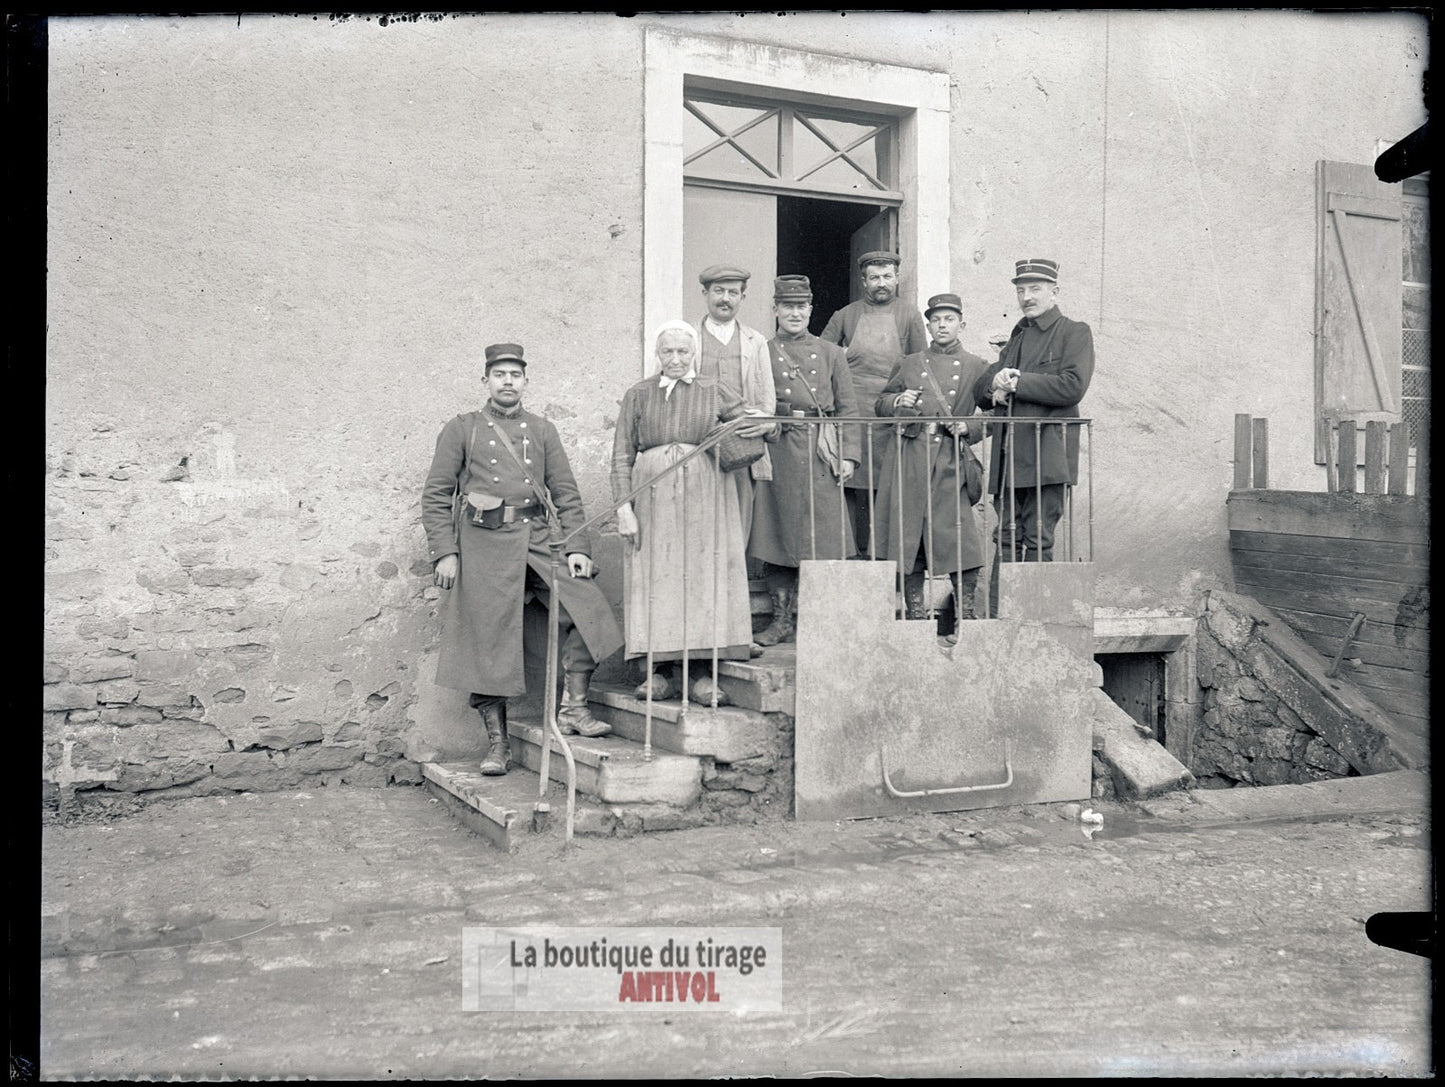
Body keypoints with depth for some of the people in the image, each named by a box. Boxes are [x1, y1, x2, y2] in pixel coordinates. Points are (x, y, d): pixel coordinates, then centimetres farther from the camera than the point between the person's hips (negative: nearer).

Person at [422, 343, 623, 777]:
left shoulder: (542, 431, 16)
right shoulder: (462, 430, 9)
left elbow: (567, 494, 12)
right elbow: (435, 496, 5)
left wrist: (578, 547, 0)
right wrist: (444, 553, -5)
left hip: (539, 539, 3)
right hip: (485, 545, -2)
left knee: (586, 608, -13)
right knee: (488, 641, -1)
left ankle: (573, 708, 0)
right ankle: (496, 741, 9)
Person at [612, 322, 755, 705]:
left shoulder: (714, 392, 10)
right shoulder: (638, 395, 10)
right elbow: (621, 455, 5)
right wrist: (623, 506, -5)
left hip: (705, 497, 0)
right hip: (653, 496, 0)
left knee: (706, 574, -4)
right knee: (655, 578, -2)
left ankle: (705, 672, 0)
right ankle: (661, 672, 3)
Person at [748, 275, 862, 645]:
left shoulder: (831, 354, 12)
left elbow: (848, 408, 9)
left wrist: (849, 455, 0)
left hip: (821, 453, 1)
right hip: (776, 450, 0)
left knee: (820, 536, 0)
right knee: (776, 533, 1)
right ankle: (782, 618, 10)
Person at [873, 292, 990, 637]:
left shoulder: (977, 368, 11)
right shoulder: (909, 364, 16)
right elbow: (880, 404, 18)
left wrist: (967, 428, -9)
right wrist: (898, 402, -3)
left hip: (950, 462, -2)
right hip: (908, 458, 2)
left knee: (961, 536, -10)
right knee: (908, 533, 3)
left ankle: (964, 614, 4)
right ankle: (914, 614, 14)